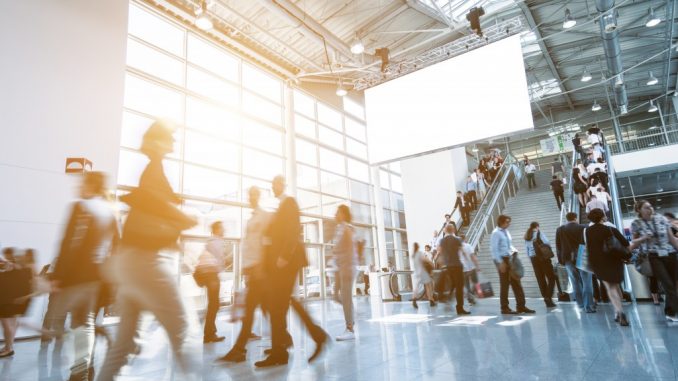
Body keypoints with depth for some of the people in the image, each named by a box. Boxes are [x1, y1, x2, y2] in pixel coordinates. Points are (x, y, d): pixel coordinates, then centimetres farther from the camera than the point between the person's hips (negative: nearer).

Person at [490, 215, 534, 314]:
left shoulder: (506, 232, 12)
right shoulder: (496, 233, -13)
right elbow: (494, 249, -18)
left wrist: (514, 251, 1)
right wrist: (500, 262, -21)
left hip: (510, 259, 8)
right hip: (502, 260, -8)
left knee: (516, 283, 9)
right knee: (505, 284, 1)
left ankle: (521, 306, 17)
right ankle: (505, 308, 12)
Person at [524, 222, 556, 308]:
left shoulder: (527, 236, 13)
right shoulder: (539, 232, -2)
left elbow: (526, 249, 11)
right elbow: (547, 242, -15)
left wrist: (531, 258, 15)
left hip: (533, 258, 5)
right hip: (543, 257, -5)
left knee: (540, 279, 9)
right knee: (551, 278, 3)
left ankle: (545, 298, 10)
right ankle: (549, 297, -7)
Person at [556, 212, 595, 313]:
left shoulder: (559, 230, 3)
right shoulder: (582, 228, -3)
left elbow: (558, 246, 3)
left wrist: (561, 260, 8)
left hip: (568, 259, 2)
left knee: (576, 283, 11)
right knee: (587, 283, 3)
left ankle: (581, 304, 18)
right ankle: (588, 306, 3)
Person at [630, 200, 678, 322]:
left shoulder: (661, 219, 2)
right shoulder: (636, 224, -4)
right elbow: (634, 243, 4)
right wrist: (643, 238, -14)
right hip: (653, 257, -3)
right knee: (668, 284, -10)